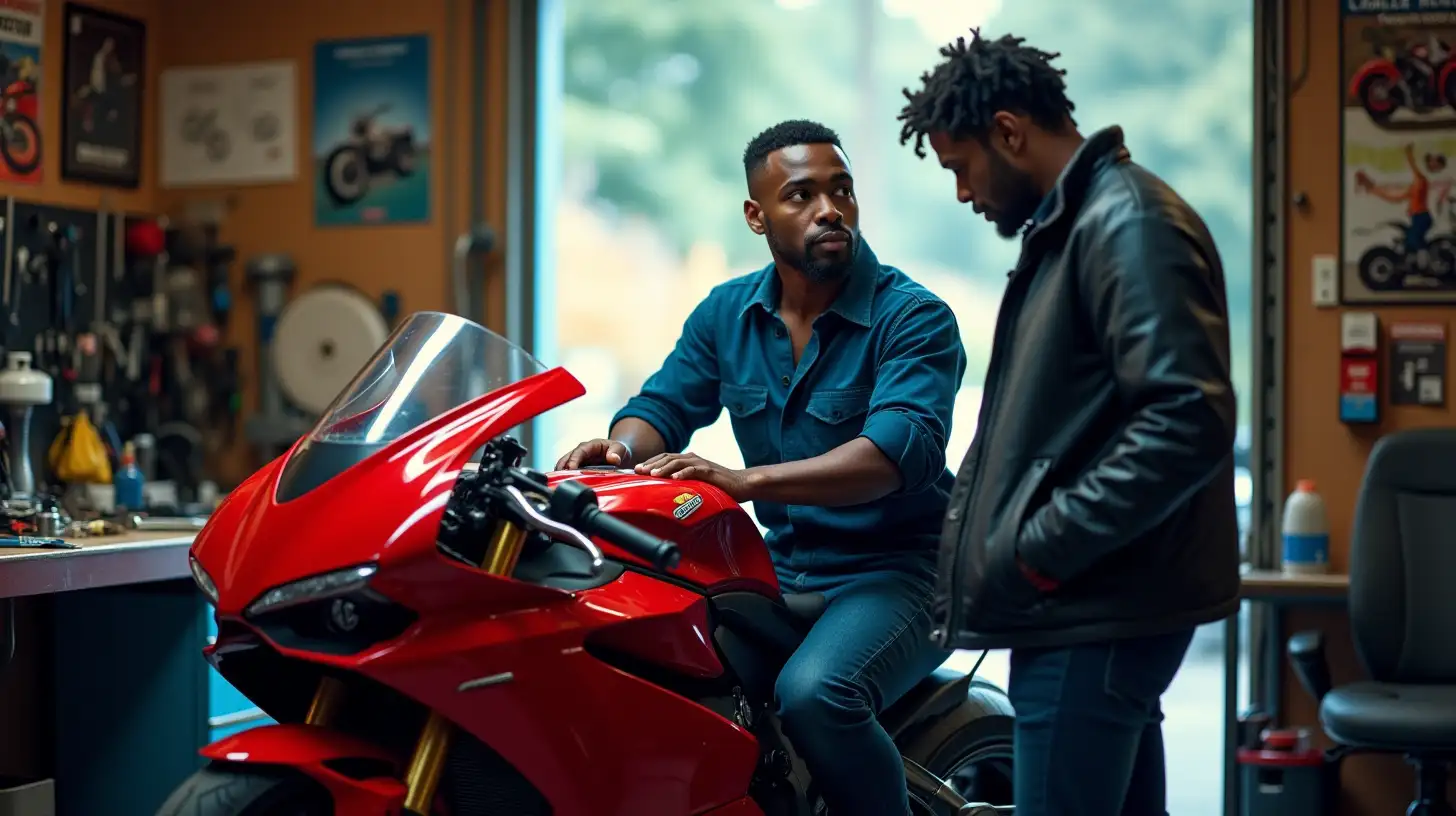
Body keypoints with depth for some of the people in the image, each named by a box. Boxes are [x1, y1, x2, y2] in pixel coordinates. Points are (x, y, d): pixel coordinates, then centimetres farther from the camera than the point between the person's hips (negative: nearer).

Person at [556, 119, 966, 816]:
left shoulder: (914, 318, -13)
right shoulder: (725, 313, 7)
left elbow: (902, 448, -27)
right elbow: (664, 405, 9)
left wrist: (747, 481, -39)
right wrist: (621, 447, -17)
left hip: (895, 572, -6)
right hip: (781, 567, 6)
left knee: (813, 693, -33)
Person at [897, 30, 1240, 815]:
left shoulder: (1129, 222, -13)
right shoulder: (1072, 223, 19)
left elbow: (1189, 422, -23)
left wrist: (1042, 548, -19)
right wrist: (989, 528, 16)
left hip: (1096, 618, -11)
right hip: (1093, 610, 11)